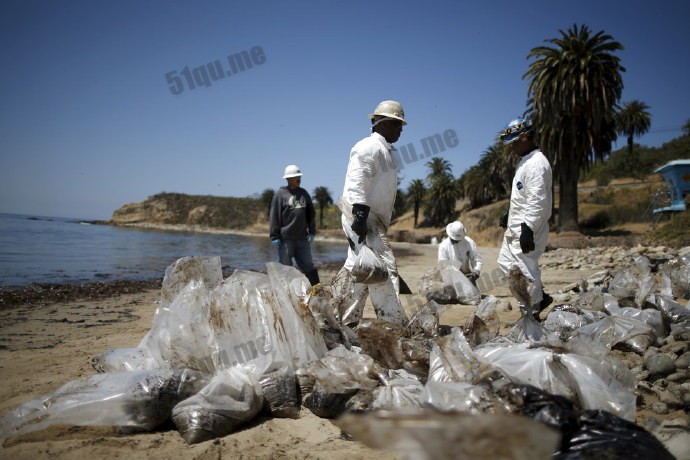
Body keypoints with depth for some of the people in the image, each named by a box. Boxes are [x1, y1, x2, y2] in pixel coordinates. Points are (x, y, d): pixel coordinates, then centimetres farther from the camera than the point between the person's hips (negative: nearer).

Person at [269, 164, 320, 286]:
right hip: (286, 238, -4)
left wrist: (312, 232, 11)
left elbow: (311, 213, 17)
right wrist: (274, 236, -10)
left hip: (302, 237, 5)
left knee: (308, 265, 9)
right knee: (285, 266, 3)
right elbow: (274, 216, -6)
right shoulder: (280, 194, -4)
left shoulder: (304, 193, 12)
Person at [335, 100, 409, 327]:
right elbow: (356, 183, -21)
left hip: (373, 220, 11)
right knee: (384, 270, -14)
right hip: (362, 219, -11)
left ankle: (344, 321, 22)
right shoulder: (369, 147, -10)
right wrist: (360, 216, -29)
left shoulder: (385, 150, 22)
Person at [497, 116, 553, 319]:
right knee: (505, 263, 17)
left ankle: (531, 315, 11)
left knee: (525, 270, -4)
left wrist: (528, 229, -27)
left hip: (527, 228, -11)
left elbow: (537, 201, -25)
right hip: (516, 226, 11)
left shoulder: (536, 163, -18)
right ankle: (539, 298, 26)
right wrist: (509, 213, 26)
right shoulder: (525, 161, 14)